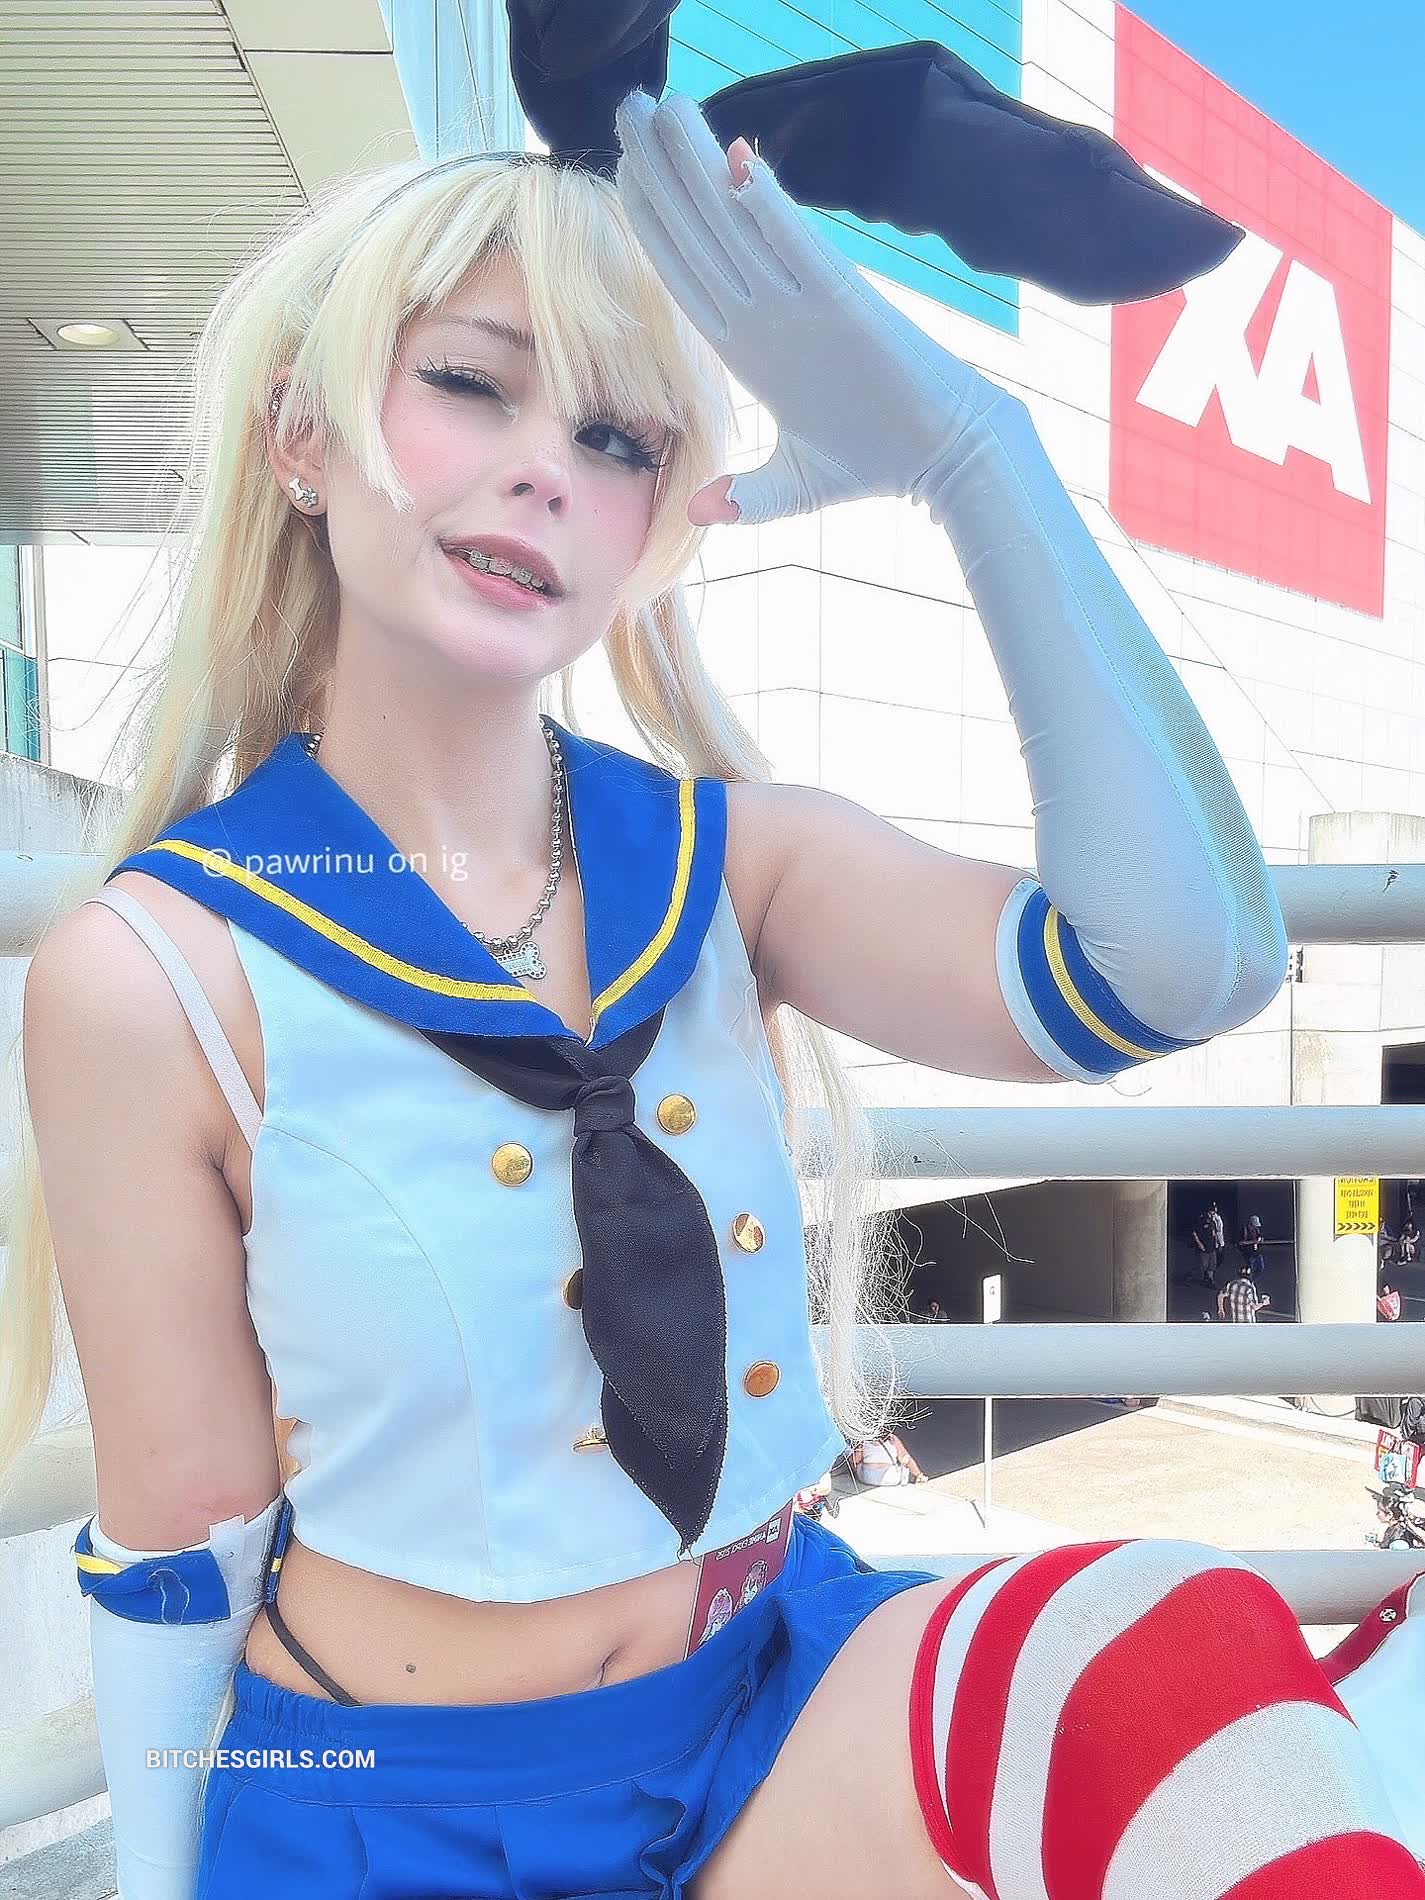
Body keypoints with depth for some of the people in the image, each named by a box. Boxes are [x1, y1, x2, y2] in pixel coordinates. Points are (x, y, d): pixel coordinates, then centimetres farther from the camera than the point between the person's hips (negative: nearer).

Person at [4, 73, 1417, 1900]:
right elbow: (175, 1545, -7)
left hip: (788, 1710, 3)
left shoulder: (726, 859, -7)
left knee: (1175, 1654, -24)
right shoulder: (152, 975, -16)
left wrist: (970, 449, -26)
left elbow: (1176, 966, -22)